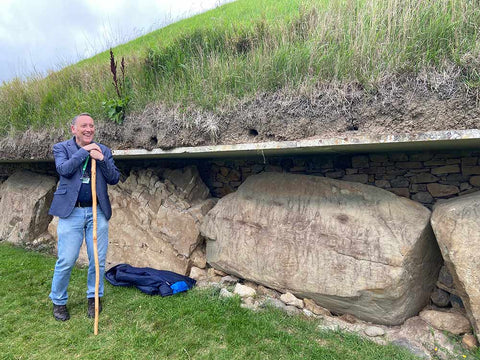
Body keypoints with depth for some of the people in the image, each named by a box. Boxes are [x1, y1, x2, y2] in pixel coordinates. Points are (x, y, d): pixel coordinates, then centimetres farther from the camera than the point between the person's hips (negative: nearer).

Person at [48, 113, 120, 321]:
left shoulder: (103, 151, 8)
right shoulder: (61, 148, 4)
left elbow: (114, 179, 0)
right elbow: (64, 169, -15)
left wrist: (101, 159, -13)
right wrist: (84, 151, -12)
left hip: (97, 212, 2)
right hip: (71, 212, -2)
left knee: (98, 259, 7)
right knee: (66, 261, 1)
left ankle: (94, 298, 27)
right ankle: (58, 301, 23)